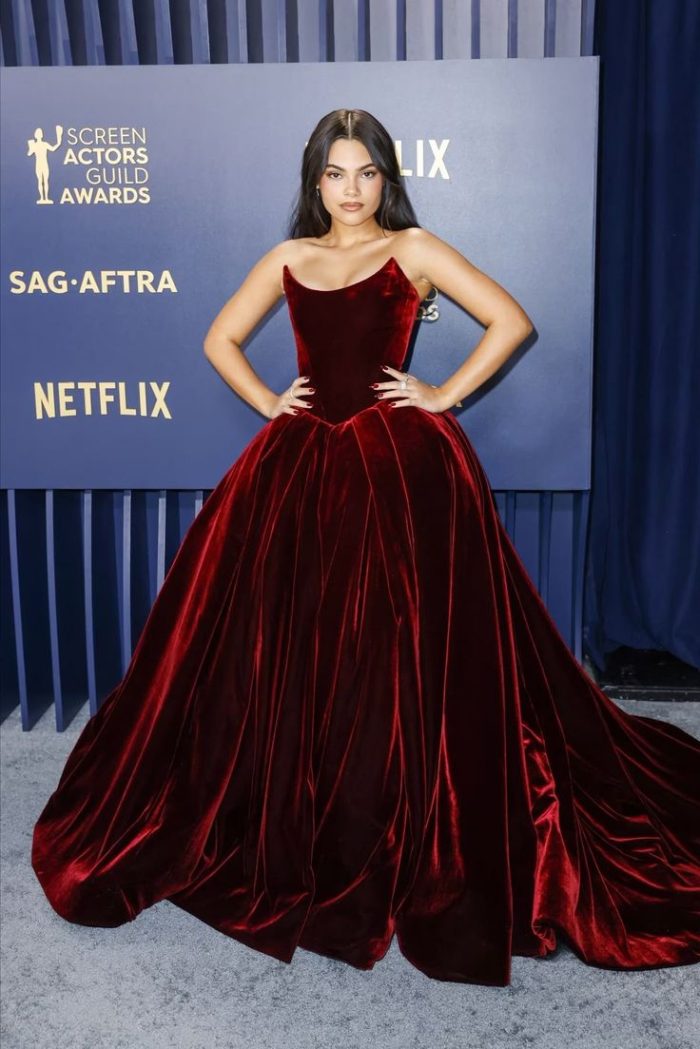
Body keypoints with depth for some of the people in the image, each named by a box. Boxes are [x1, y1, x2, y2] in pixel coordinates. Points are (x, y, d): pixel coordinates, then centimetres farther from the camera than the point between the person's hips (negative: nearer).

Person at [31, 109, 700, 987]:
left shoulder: (413, 249, 5)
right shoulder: (287, 258, 16)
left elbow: (511, 320, -1)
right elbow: (221, 338, 21)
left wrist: (444, 395, -5)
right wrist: (267, 403, 8)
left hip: (401, 464, -3)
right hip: (302, 463, 4)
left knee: (401, 654, -3)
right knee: (289, 650, 4)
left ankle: (417, 844, 15)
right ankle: (293, 834, 23)